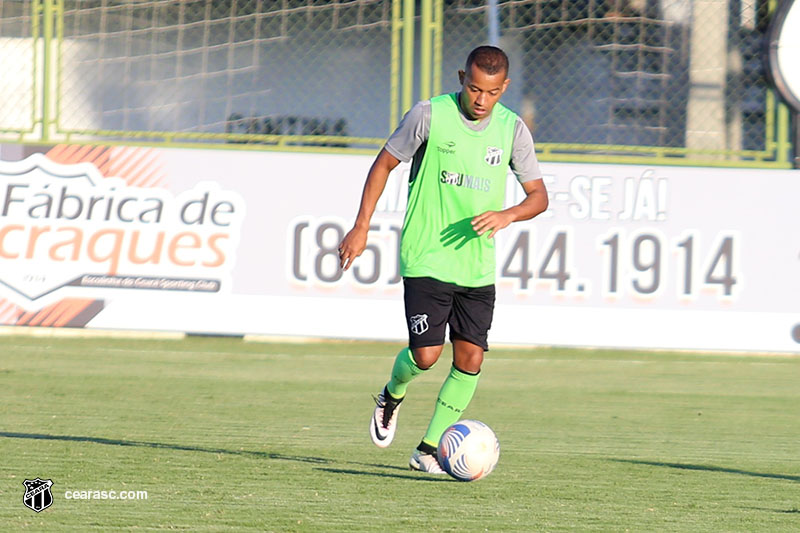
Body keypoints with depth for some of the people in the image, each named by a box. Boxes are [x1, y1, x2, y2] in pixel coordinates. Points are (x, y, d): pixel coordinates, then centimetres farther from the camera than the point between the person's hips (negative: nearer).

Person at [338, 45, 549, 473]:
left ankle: (428, 450, 9)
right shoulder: (430, 115, -8)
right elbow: (384, 164, 2)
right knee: (426, 354, -12)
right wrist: (361, 227, -2)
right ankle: (392, 396, 23)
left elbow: (538, 196, 6)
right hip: (426, 258, -4)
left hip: (478, 266, 4)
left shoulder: (512, 129, 1)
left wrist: (507, 215, -15)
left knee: (470, 359, -3)